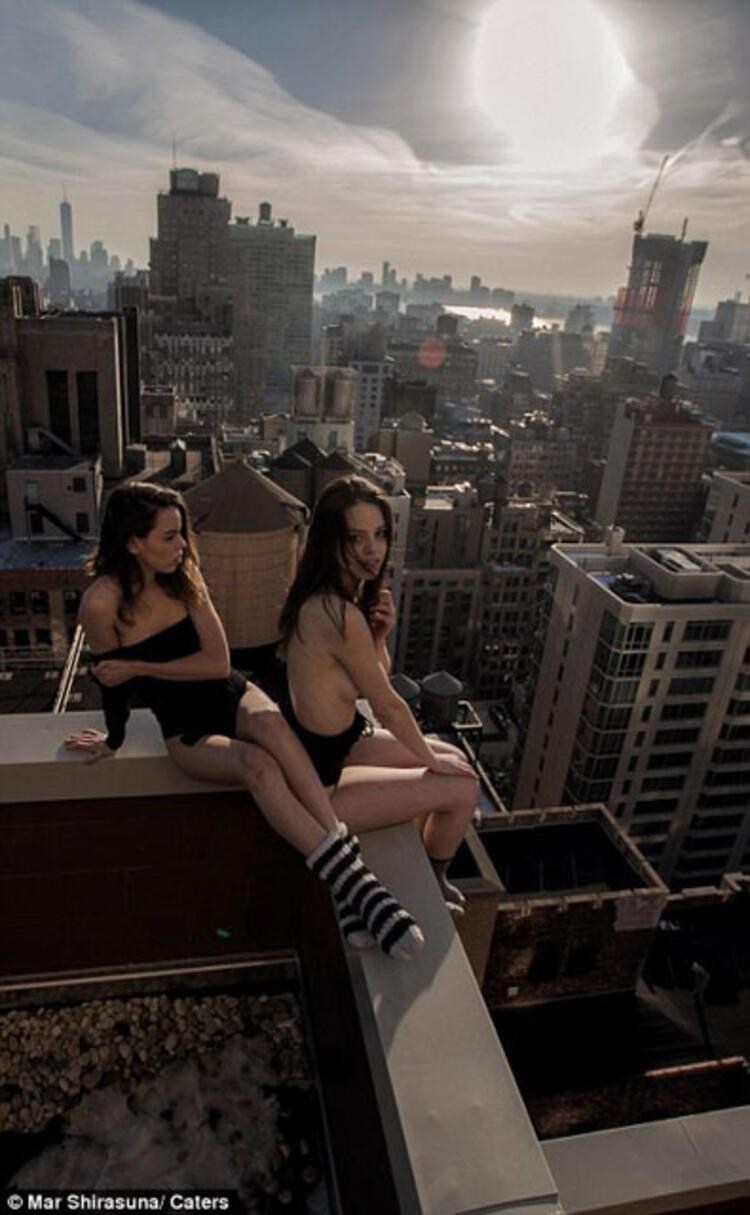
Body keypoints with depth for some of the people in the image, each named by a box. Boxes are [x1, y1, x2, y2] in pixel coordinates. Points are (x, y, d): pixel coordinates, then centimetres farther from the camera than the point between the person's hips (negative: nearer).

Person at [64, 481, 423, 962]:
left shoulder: (184, 575, -4)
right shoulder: (102, 603, -15)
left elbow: (218, 662, -8)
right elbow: (112, 679, 1)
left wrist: (138, 667, -14)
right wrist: (115, 739, 15)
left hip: (231, 696, 3)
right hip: (188, 731, -2)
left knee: (272, 725, -35)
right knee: (258, 765, -35)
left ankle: (350, 867, -39)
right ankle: (352, 882, -38)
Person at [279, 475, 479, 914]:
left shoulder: (326, 596, -2)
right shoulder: (340, 615, -32)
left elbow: (376, 680, 6)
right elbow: (387, 704, -19)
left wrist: (380, 635, -14)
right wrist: (431, 760, -3)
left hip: (325, 743, 9)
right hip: (318, 780, -9)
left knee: (455, 758, 18)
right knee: (463, 787, 1)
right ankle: (431, 882, 30)